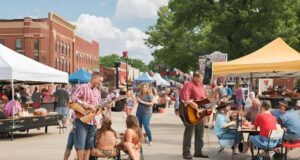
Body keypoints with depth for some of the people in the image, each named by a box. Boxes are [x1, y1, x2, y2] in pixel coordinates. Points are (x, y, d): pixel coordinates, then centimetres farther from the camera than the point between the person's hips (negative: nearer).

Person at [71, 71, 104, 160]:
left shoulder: (97, 91, 17)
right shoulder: (83, 87, -4)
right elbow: (73, 97, -16)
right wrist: (87, 105, -21)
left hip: (92, 120, 7)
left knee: (89, 145, 9)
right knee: (81, 144, -9)